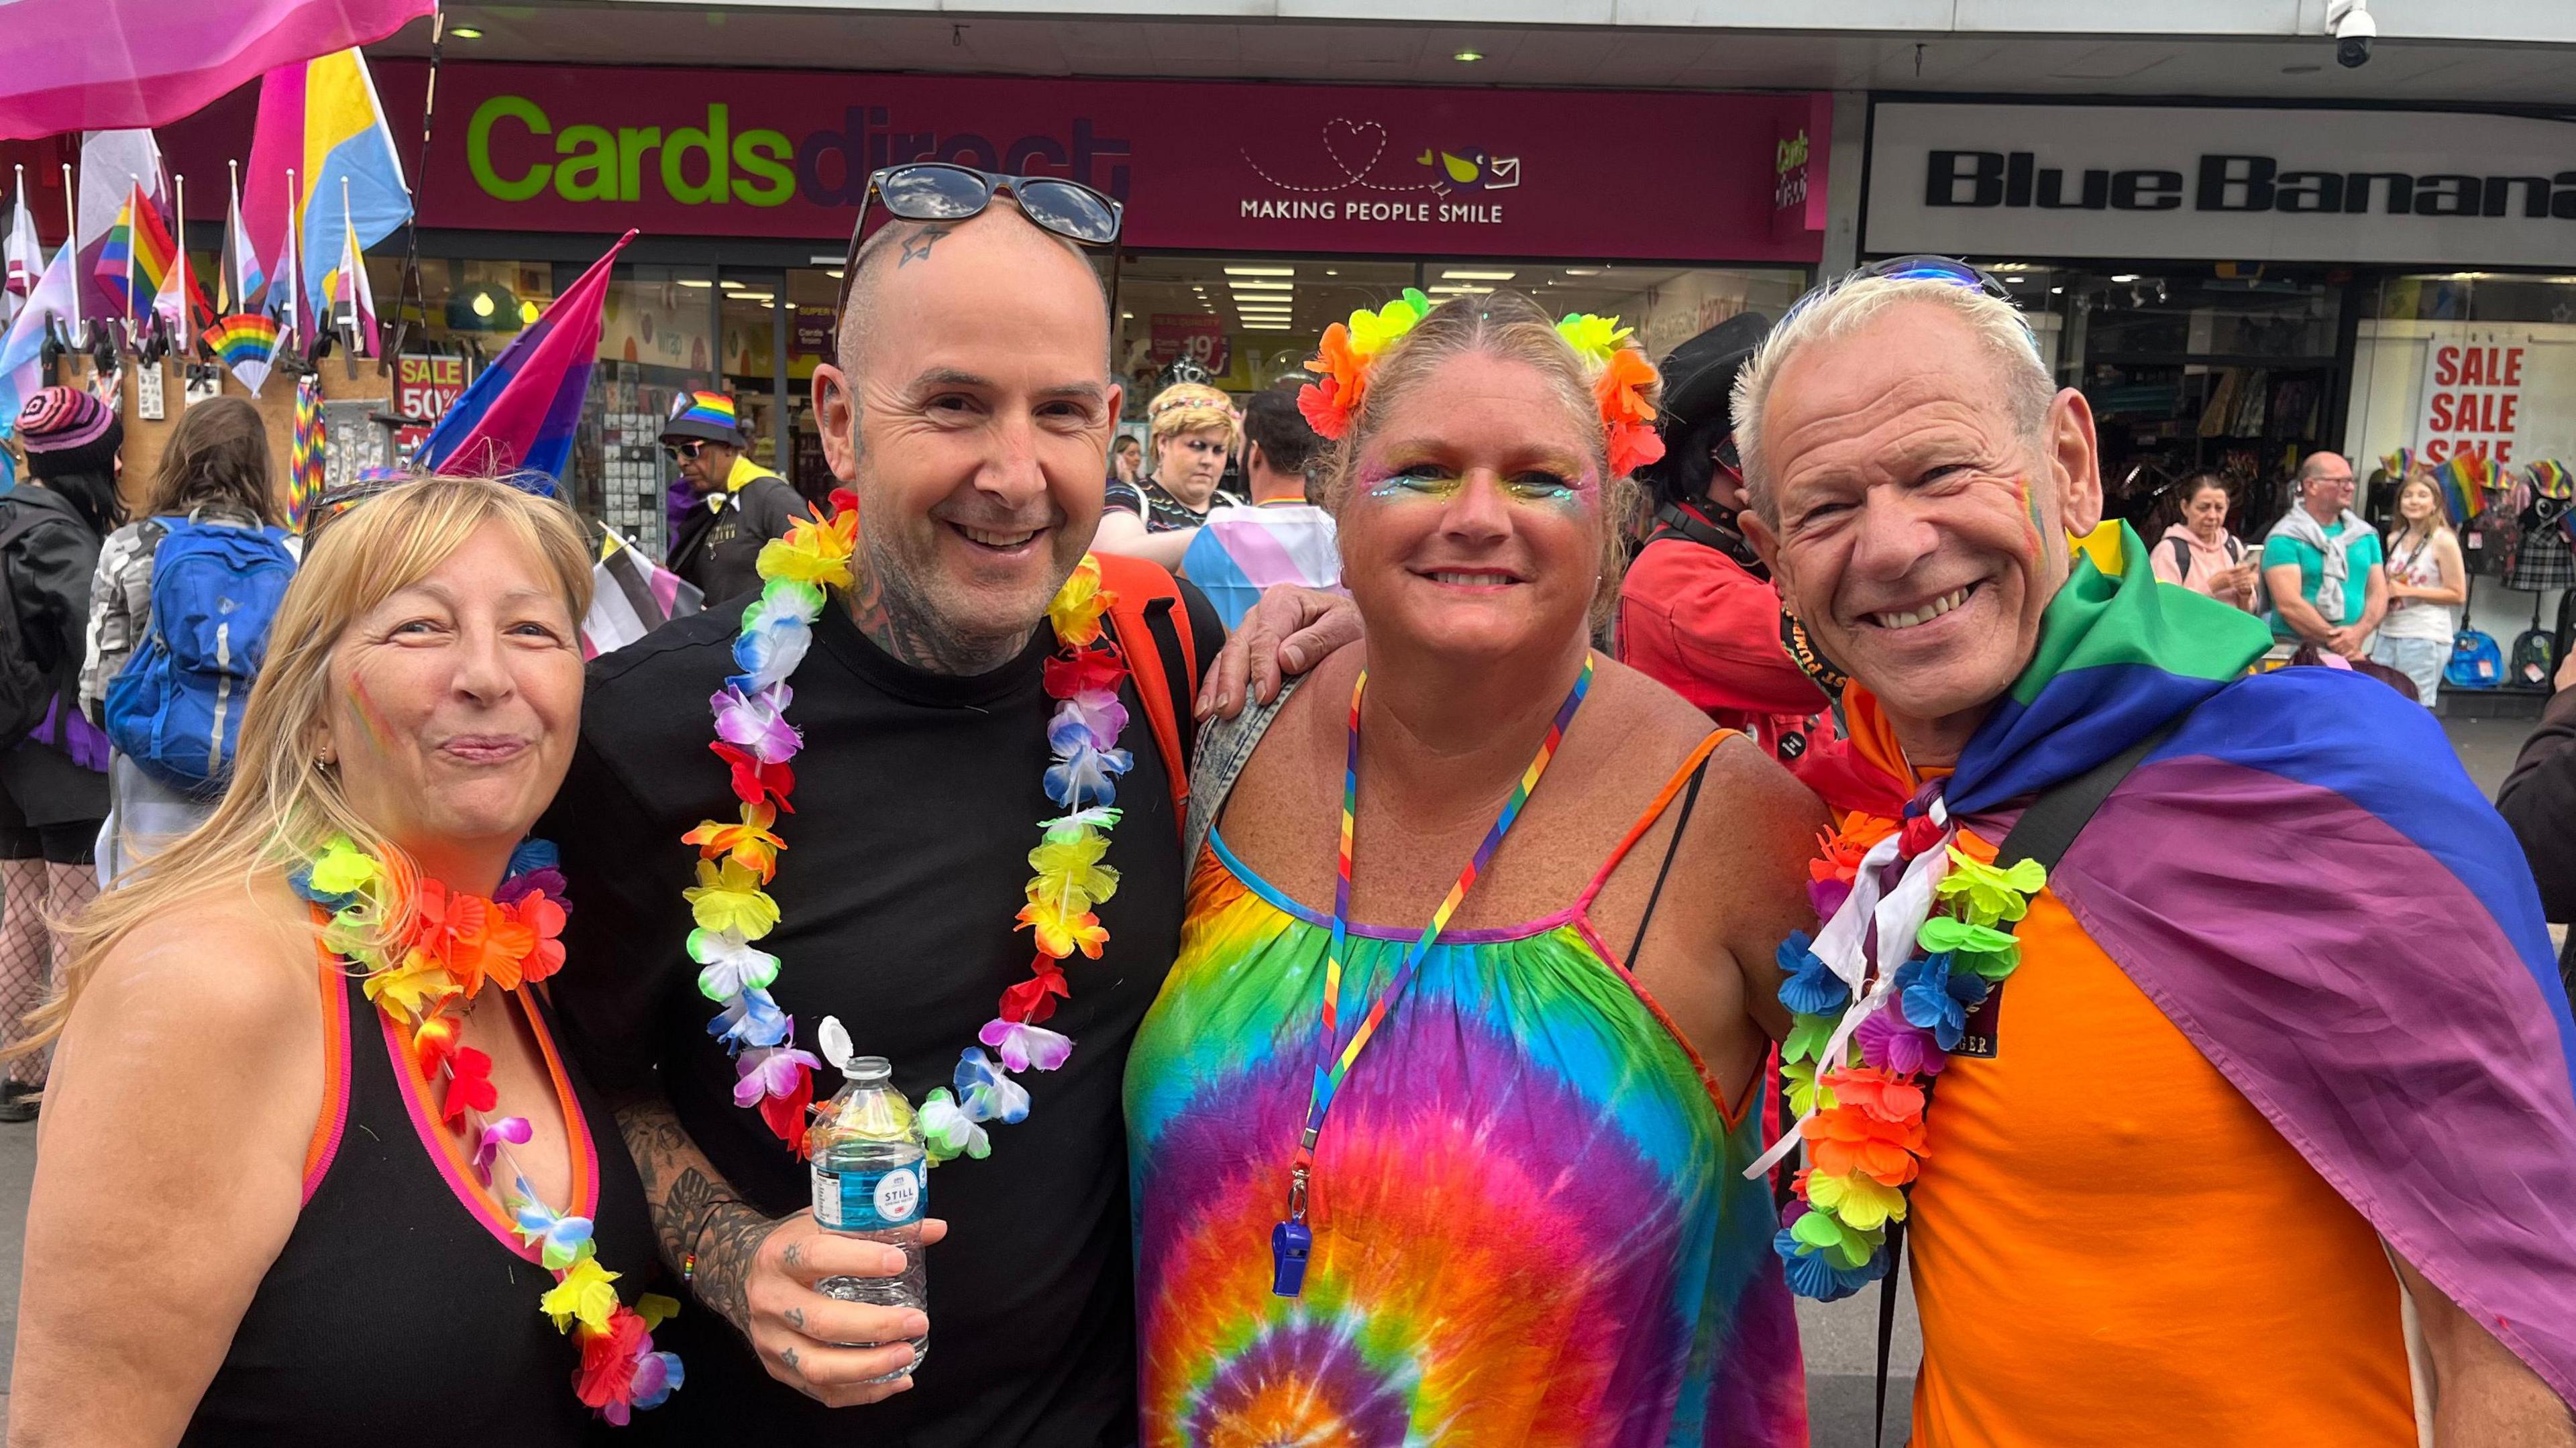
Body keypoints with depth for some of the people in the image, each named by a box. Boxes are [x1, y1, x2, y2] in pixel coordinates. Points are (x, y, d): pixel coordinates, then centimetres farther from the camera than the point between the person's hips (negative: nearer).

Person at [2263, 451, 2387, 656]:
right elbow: (2289, 605, -13)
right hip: (2295, 654, -5)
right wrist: (2338, 642, -14)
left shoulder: (2366, 536, 17)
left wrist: (2359, 632, -8)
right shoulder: (2285, 538, -3)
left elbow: (2379, 593, 12)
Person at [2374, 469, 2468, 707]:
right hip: (2388, 634, 6)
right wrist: (2385, 593, 5)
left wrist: (2408, 591, -14)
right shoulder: (2394, 539, 13)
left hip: (2425, 637, -6)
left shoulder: (2444, 540, -5)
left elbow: (2458, 595, -7)